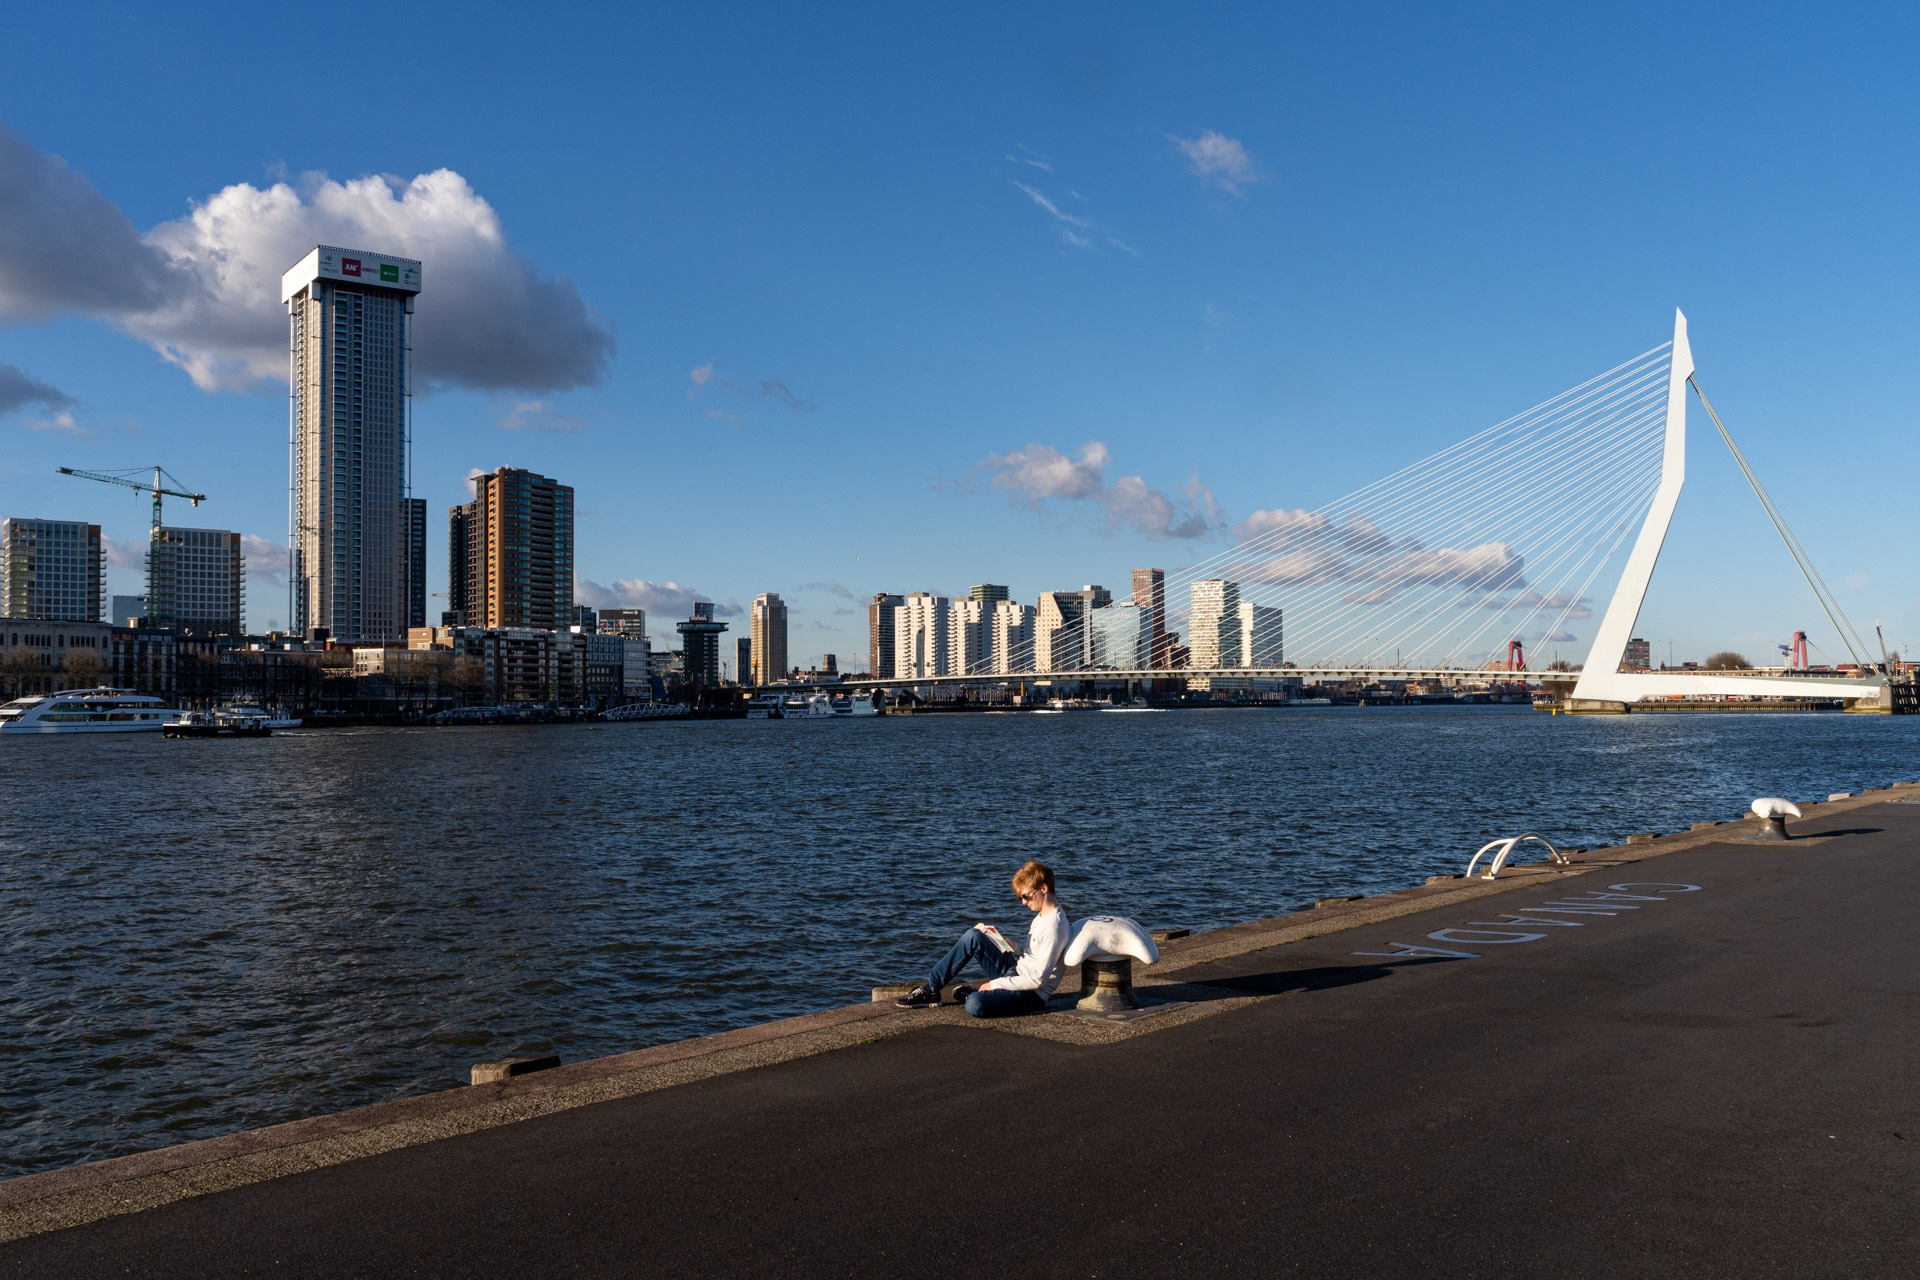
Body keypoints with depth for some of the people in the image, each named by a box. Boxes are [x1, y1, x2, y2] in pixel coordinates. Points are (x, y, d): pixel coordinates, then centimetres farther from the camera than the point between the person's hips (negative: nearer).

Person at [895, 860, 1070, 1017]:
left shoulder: (1053, 926, -23)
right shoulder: (1043, 914, 7)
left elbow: (1038, 979, -24)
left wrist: (995, 984, -16)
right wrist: (1014, 950, -1)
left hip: (1031, 994, -9)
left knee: (975, 1005, -34)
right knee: (974, 936, -6)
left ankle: (977, 992, 2)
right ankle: (931, 988, -2)